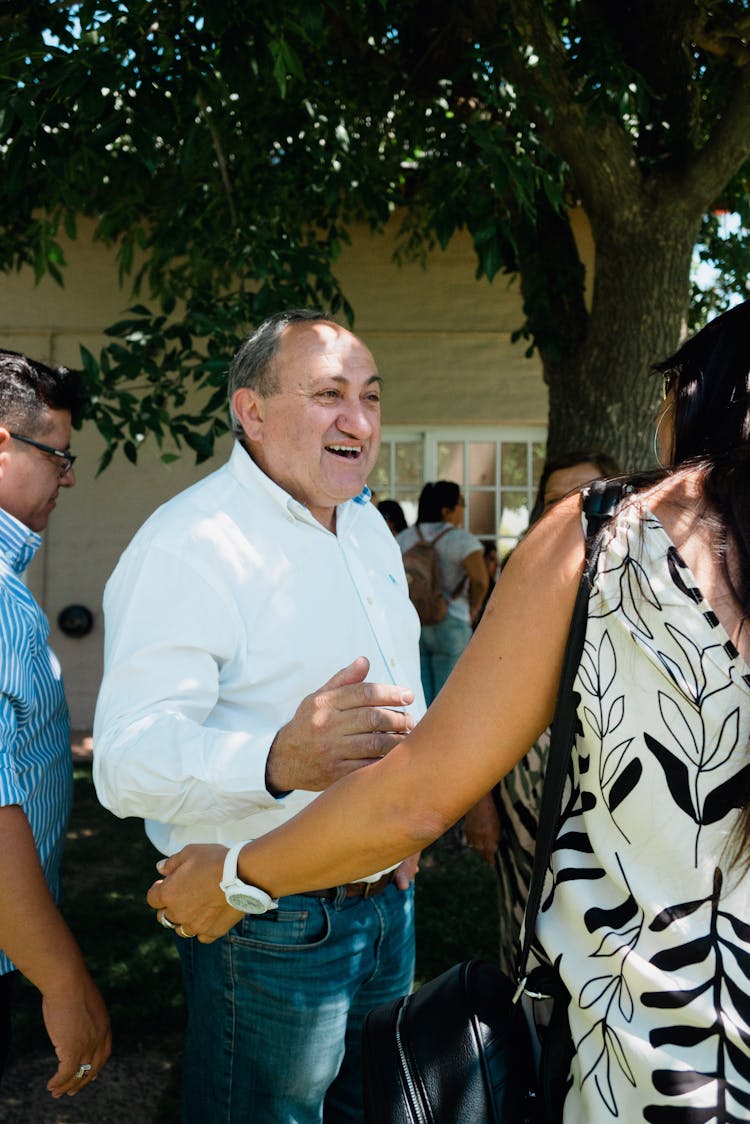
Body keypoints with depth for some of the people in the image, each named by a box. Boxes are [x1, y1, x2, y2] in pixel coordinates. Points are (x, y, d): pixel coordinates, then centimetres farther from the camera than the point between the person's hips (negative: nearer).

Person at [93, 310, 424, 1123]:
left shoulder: (367, 525, 8)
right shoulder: (189, 544, -21)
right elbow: (128, 758, -31)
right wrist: (280, 760, -48)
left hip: (387, 900, 8)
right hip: (272, 932, -8)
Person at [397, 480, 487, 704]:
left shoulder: (405, 537, 9)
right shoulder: (462, 539, -8)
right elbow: (480, 579, -21)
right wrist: (473, 609, -4)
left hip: (410, 625, 5)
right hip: (449, 625, -5)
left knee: (419, 700, 8)